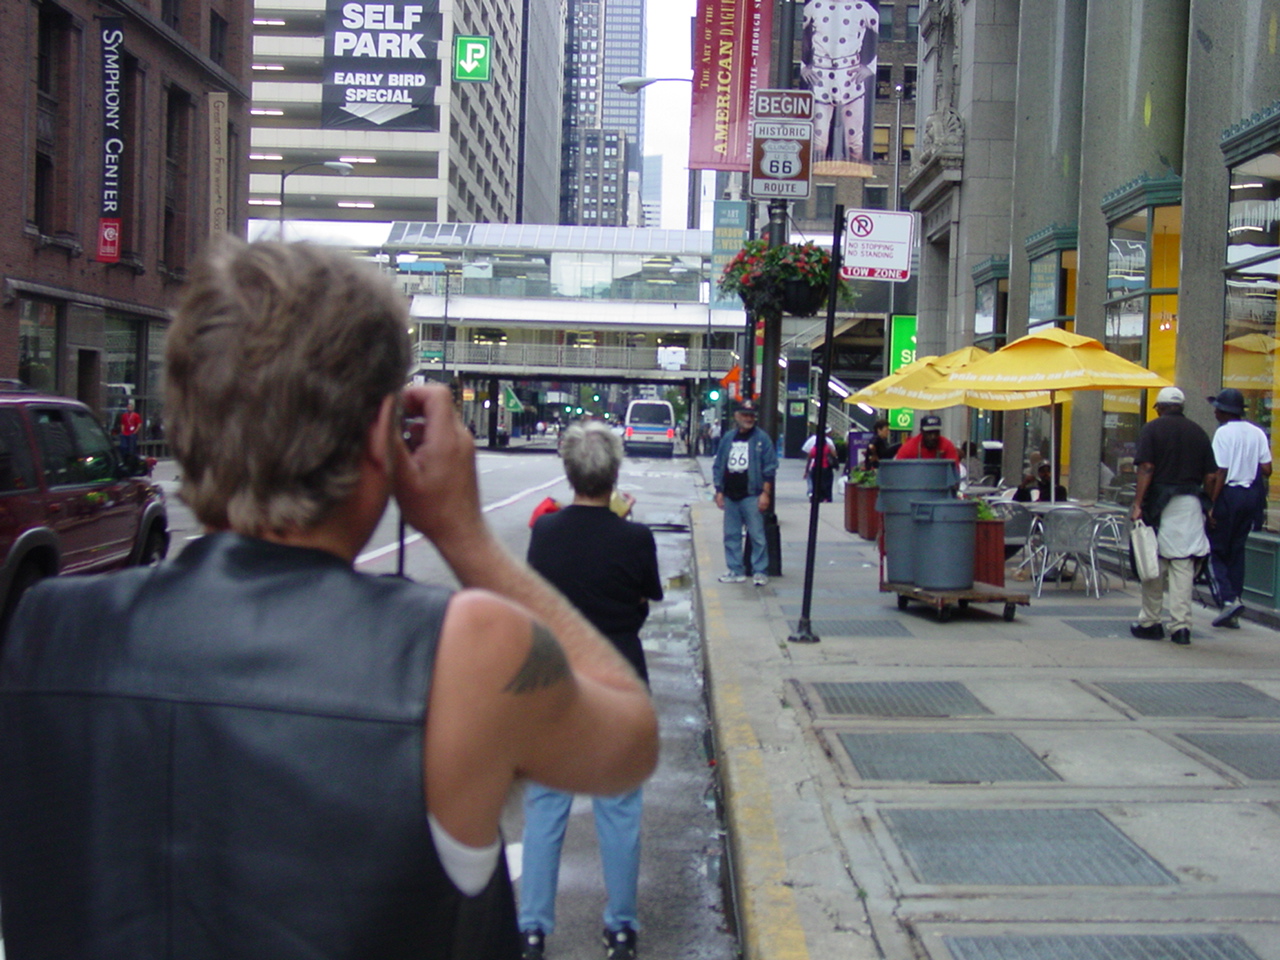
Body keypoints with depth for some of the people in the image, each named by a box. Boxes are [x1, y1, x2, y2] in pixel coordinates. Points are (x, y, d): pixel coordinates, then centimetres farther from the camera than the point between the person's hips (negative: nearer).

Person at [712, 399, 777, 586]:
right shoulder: (728, 439, 13)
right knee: (731, 535, 8)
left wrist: (765, 493, -10)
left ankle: (760, 572, 1)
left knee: (757, 536, -5)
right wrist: (719, 491, 9)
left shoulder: (761, 439, -1)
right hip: (730, 497, 5)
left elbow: (770, 469, -4)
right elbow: (718, 466, 16)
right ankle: (735, 571, 16)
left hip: (751, 496, -5)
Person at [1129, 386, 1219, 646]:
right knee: (1183, 565, 3)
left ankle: (1150, 623, 11)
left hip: (1159, 500, -3)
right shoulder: (1197, 432, 9)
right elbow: (1210, 476, 7)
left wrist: (1137, 504, -12)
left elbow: (1146, 468, -11)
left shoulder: (1153, 429, -1)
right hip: (1190, 506, 3)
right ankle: (1181, 626, 0)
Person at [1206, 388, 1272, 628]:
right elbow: (1266, 470, 4)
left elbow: (1221, 472, -15)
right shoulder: (1257, 433, 7)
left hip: (1229, 493, -6)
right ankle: (1232, 615, 12)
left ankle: (1228, 599, -17)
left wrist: (1211, 504, -14)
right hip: (1251, 495, 6)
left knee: (1215, 550, 2)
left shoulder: (1224, 432, -10)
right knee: (1236, 550, 11)